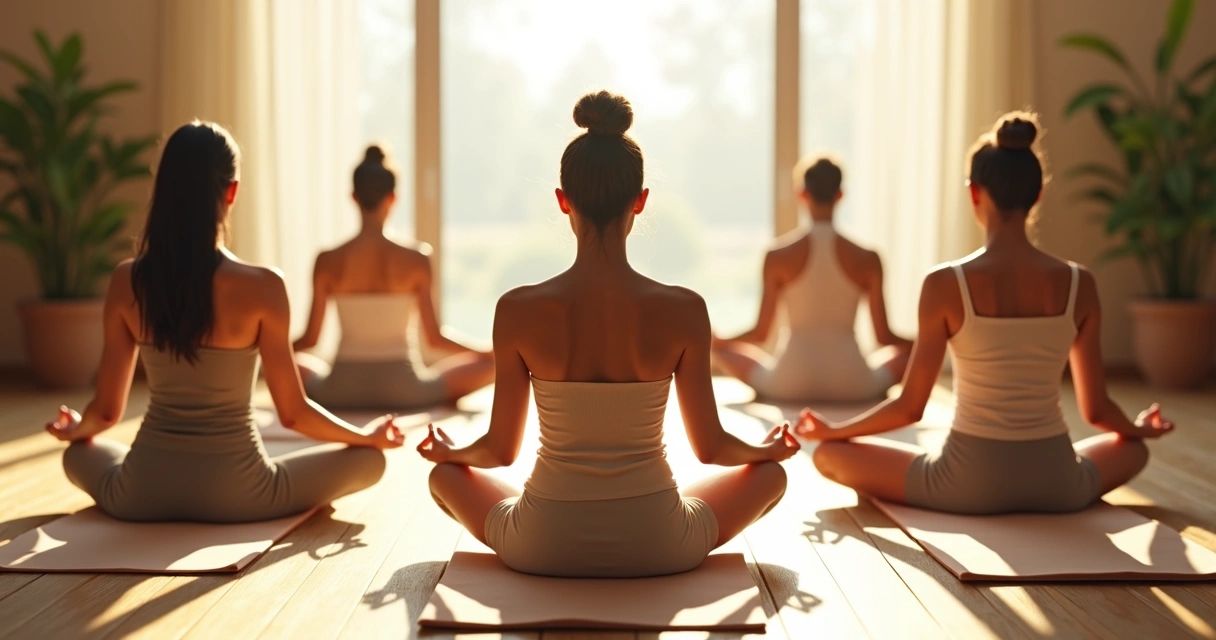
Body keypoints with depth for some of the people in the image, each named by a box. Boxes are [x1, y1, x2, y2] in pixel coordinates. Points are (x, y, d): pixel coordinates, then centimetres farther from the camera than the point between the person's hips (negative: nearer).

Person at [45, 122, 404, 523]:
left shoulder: (127, 282, -5)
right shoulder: (261, 286, -15)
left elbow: (107, 410, 3)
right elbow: (293, 413, -8)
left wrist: (76, 429, 27)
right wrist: (366, 436, 9)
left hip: (143, 494, 3)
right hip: (233, 493, -3)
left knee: (78, 453, 37)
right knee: (370, 458, 16)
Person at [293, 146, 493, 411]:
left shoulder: (327, 261, -6)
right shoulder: (415, 259, -10)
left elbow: (310, 339, 0)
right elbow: (434, 338, -5)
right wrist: (488, 352, 9)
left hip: (342, 391, 1)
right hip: (401, 389, -1)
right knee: (489, 362, 16)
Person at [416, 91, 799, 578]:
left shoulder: (518, 310, -12)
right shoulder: (684, 310, -13)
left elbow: (501, 449, -1)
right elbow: (709, 446, -1)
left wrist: (450, 452, 22)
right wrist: (768, 450, 21)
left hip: (542, 549, 0)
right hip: (658, 549, 0)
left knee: (445, 474, 30)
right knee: (769, 473, 28)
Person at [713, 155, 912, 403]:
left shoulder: (777, 255, -4)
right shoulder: (867, 259, -3)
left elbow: (760, 333, -1)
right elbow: (884, 337, 1)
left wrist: (717, 340, 19)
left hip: (789, 385, 0)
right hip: (852, 386, 1)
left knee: (723, 347, 23)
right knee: (911, 348, 27)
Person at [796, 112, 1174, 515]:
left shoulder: (945, 284, -14)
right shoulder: (1078, 284, -5)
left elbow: (910, 407, -9)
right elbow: (1095, 409, 4)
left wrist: (832, 430, 8)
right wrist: (1138, 428, 27)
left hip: (971, 482, -2)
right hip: (1057, 484, 3)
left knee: (829, 455, 15)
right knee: (1134, 449, 35)